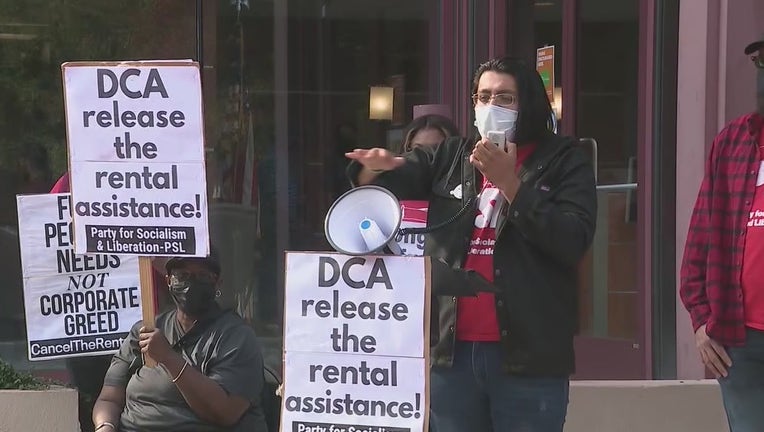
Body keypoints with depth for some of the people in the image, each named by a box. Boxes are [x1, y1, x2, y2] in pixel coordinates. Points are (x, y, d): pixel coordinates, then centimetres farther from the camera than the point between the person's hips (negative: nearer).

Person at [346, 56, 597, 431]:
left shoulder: (563, 161, 2)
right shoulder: (450, 158, 14)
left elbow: (573, 241, -10)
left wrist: (509, 182, -15)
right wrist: (375, 167, -17)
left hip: (528, 357, -4)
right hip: (451, 351, 4)